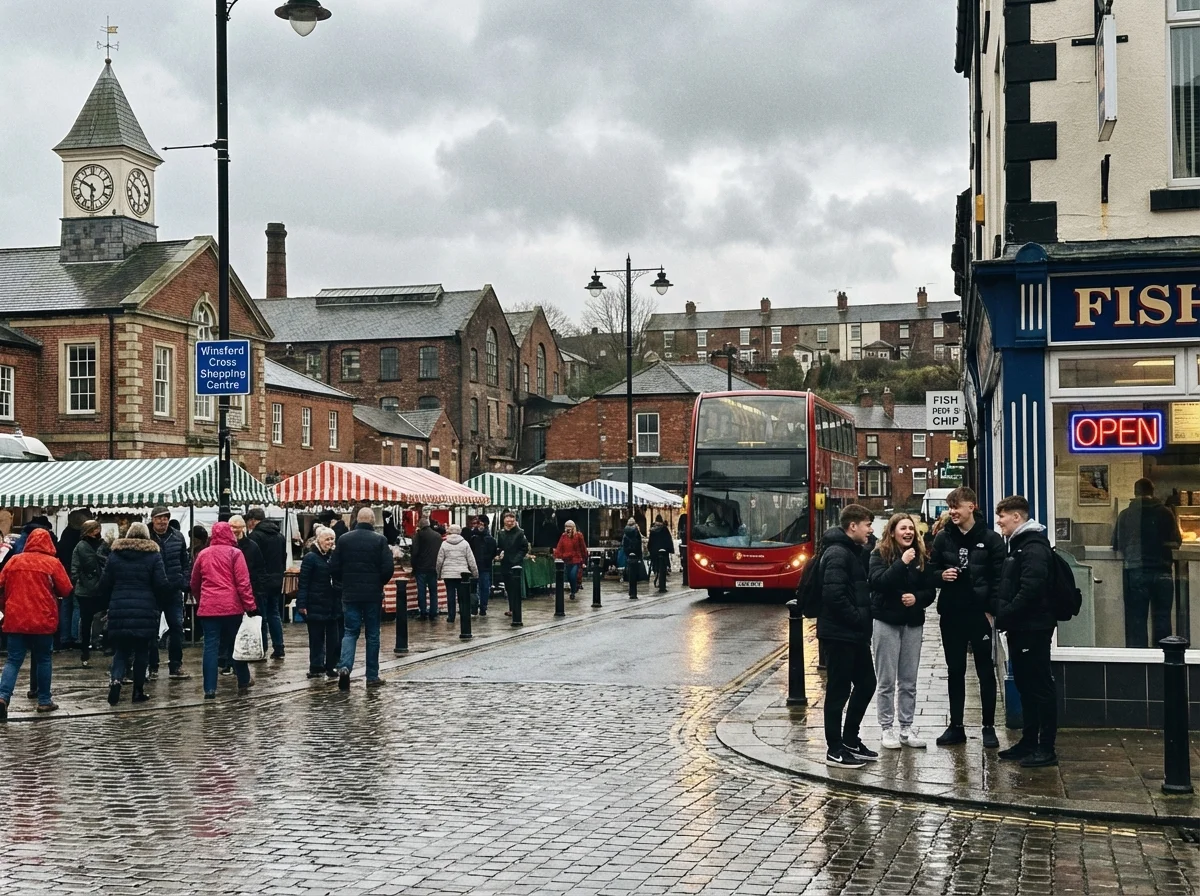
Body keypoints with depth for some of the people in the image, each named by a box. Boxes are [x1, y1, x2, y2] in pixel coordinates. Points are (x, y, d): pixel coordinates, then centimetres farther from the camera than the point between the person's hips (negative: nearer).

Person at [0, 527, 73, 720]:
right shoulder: (52, 563, -5)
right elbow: (66, 590, -4)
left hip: (15, 619, 2)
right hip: (43, 620, -2)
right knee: (43, 659, 13)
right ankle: (44, 700, 18)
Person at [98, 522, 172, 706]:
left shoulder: (115, 555, 7)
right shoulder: (154, 555, -1)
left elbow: (105, 584, 9)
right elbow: (162, 585, -7)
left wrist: (105, 604, 21)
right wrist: (179, 582, 9)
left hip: (119, 612, 2)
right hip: (145, 613, -2)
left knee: (121, 650, 8)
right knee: (142, 651, 9)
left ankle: (116, 679, -18)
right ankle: (138, 690, 10)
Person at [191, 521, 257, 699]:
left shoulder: (203, 554, 10)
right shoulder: (235, 553, -2)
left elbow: (194, 583, 19)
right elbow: (243, 582, -8)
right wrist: (250, 606, -6)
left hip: (208, 608, 2)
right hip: (231, 606, -2)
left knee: (210, 646, 0)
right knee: (236, 645, 12)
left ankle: (210, 689, -6)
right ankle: (243, 683, 23)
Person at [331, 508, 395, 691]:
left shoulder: (344, 539, -1)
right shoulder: (380, 540, -8)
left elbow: (334, 567, 1)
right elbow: (388, 568, -11)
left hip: (350, 594, 2)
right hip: (373, 594, -2)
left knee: (350, 631, 8)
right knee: (372, 634, 8)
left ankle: (344, 667, -16)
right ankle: (372, 677, 13)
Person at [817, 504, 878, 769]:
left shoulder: (853, 551, 15)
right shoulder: (838, 554, -16)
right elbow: (833, 595, -25)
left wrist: (864, 619, 9)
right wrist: (857, 618, -17)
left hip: (856, 634, 10)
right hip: (839, 635, -10)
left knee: (866, 684, 15)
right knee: (838, 690, -1)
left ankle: (850, 740, 27)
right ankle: (835, 750, 8)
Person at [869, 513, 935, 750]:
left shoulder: (920, 556, 7)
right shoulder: (880, 555, -4)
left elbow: (930, 590, 9)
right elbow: (878, 582, -20)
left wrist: (917, 598, -12)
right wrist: (902, 563, -25)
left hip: (913, 623, 4)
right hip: (886, 622, -4)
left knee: (909, 681, 9)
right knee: (886, 680, 1)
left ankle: (907, 728, 16)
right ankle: (887, 729, 7)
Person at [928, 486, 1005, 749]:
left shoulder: (990, 539, -4)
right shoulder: (943, 538, 5)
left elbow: (999, 577, -6)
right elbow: (931, 571, 11)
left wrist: (991, 609, -12)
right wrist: (941, 576, -11)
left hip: (980, 614, -3)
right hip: (951, 614, 3)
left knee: (986, 672, 6)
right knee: (955, 671, 10)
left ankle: (989, 727, 14)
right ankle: (956, 727, 17)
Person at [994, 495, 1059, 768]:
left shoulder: (1034, 548, -16)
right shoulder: (1018, 544, 17)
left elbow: (1030, 591, -25)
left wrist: (1003, 614, -19)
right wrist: (997, 610, 6)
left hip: (1033, 629, -10)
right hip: (1018, 628, 10)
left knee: (1040, 686, -5)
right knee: (1025, 685, 15)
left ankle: (1046, 749, -1)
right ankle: (1029, 741, 23)